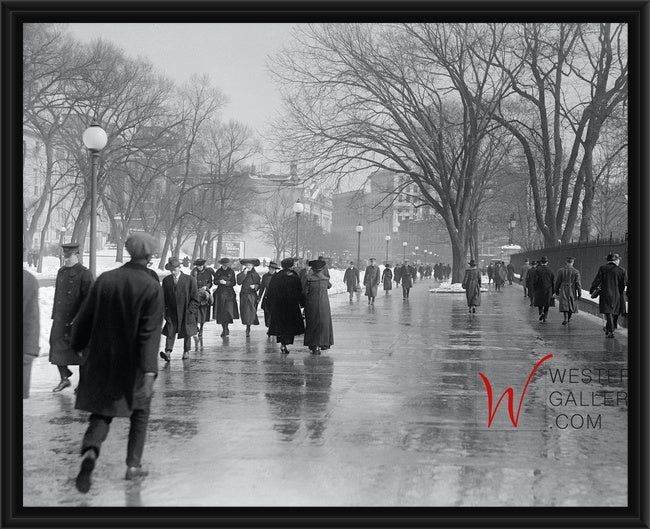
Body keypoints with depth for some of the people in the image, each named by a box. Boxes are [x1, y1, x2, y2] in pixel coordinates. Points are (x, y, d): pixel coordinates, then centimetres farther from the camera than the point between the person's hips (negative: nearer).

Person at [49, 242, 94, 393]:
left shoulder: (84, 273, -10)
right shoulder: (61, 272, 12)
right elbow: (57, 294, 18)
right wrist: (54, 315, 15)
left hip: (77, 319, -6)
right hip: (60, 318, 6)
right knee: (56, 346, 5)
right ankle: (64, 378, 20)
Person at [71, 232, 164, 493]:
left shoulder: (105, 279, -4)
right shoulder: (152, 288, -14)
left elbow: (84, 318, 3)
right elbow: (150, 333, -21)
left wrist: (77, 346, 19)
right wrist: (149, 372, -24)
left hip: (102, 362, 3)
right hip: (133, 364, -2)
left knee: (102, 412, 13)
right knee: (140, 412, 19)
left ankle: (90, 450, -15)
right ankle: (134, 465, 21)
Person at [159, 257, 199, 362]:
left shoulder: (189, 280, -6)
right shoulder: (166, 280, 4)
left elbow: (195, 298, -4)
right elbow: (164, 297, 12)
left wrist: (190, 311, -10)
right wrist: (165, 309, 1)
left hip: (186, 312, -1)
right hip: (172, 312, 1)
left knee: (187, 333, 10)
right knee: (170, 332, -12)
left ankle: (186, 352, 26)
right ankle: (168, 353, -20)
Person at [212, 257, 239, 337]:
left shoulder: (231, 272, 2)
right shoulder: (218, 271, 7)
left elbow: (233, 283, 1)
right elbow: (215, 282, 7)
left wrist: (226, 282, -14)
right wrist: (219, 281, -14)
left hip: (229, 293, -2)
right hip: (220, 293, 2)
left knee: (228, 310, -13)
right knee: (221, 312, 1)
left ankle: (225, 329, -4)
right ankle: (225, 329, 14)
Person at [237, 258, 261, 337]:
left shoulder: (255, 274, 3)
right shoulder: (242, 273, 4)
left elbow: (259, 285, 7)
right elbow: (239, 282, -11)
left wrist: (255, 286, -14)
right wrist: (244, 273, -15)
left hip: (252, 295, -1)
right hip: (244, 294, 1)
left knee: (251, 311, -11)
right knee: (245, 311, 3)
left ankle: (248, 328, -6)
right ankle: (248, 328, 18)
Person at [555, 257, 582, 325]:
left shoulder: (561, 270, -3)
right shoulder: (575, 272, -7)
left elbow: (557, 282, 2)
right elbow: (578, 283, -8)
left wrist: (556, 291, 13)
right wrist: (579, 293, -3)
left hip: (563, 291, 0)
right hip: (572, 291, 0)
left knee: (564, 305, -2)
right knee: (572, 304, 17)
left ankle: (565, 319, -16)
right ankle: (568, 318, 28)